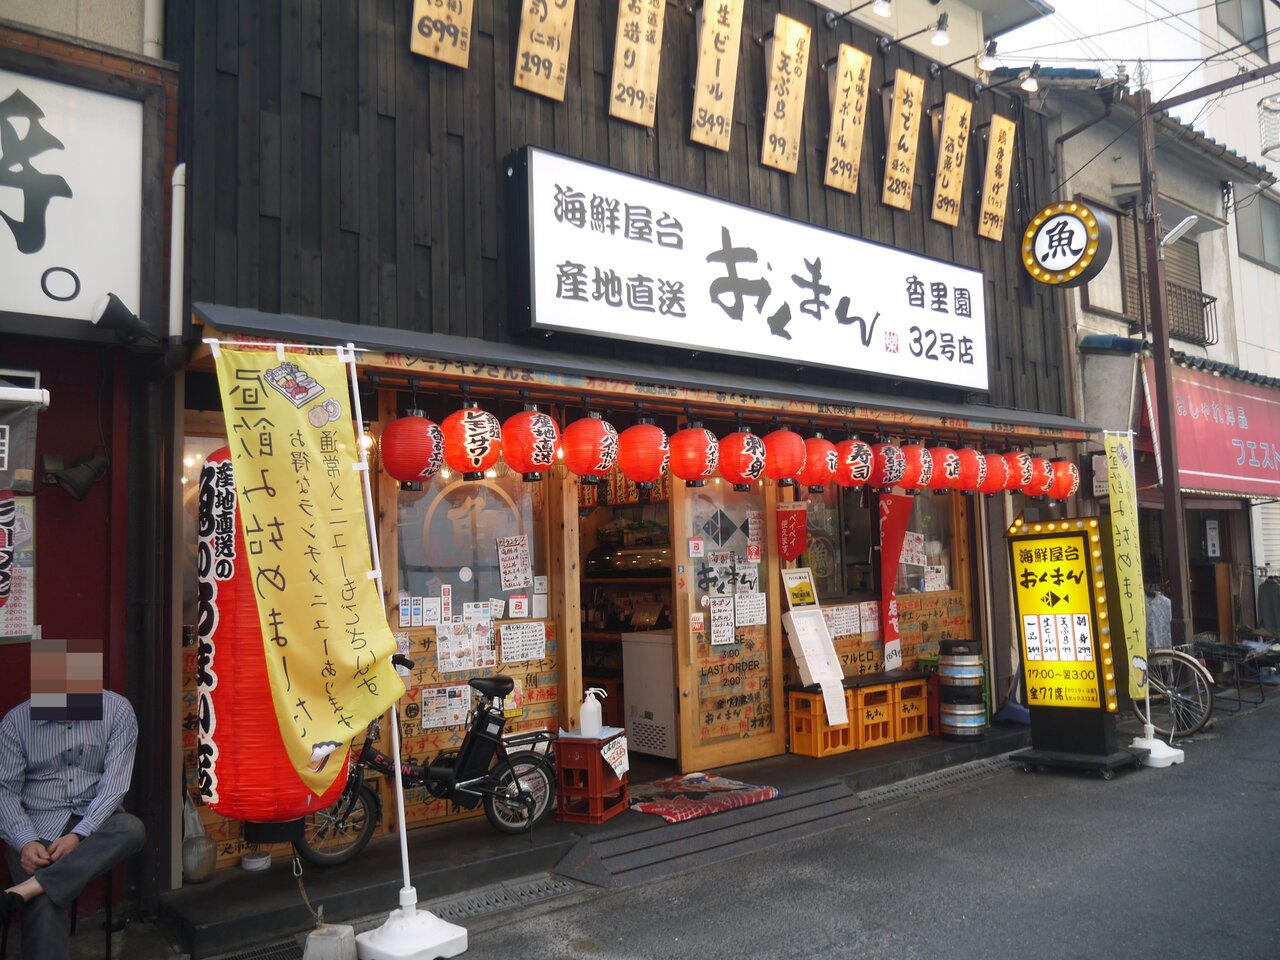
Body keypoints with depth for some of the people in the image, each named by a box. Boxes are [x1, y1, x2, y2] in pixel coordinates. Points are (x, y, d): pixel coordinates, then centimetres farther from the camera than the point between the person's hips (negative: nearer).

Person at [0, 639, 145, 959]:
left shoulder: (117, 711, -7)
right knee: (46, 905, -29)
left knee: (131, 829, -34)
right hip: (37, 823, -1)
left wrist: (78, 834, -24)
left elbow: (114, 782, -10)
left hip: (94, 817, 1)